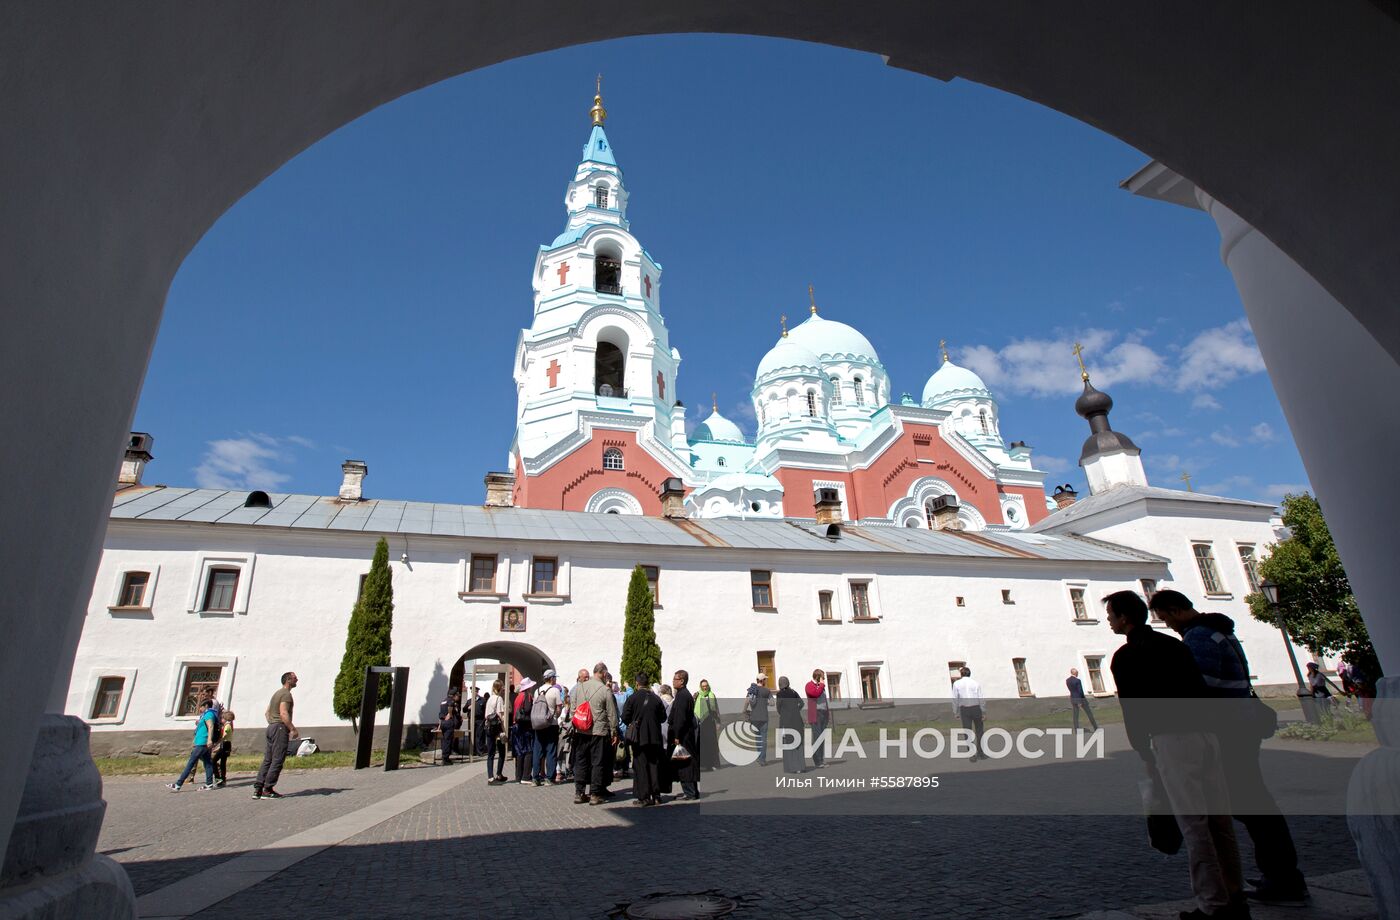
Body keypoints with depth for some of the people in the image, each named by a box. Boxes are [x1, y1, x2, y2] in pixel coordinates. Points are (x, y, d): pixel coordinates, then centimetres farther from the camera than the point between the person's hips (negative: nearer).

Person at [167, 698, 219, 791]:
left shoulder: (208, 714, -11)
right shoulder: (207, 714, 22)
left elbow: (211, 727, -26)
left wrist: (209, 739, -36)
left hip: (202, 743, -10)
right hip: (203, 744, 10)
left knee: (190, 763, -6)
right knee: (207, 763, 7)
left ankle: (178, 785, -3)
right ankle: (209, 784, 7)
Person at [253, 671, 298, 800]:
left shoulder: (277, 693, 21)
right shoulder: (286, 694, -10)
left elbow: (267, 713, 24)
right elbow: (283, 713, -21)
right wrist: (293, 729, -18)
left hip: (271, 727, 10)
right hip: (280, 728, -10)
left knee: (267, 760, 9)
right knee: (277, 760, -6)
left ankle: (257, 790, 8)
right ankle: (267, 790, -5)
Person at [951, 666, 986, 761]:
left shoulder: (956, 683, -1)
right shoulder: (976, 683, 1)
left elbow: (955, 700, -2)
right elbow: (981, 699, -3)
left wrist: (956, 712, 9)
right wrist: (983, 712, 6)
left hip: (964, 710, 0)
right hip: (976, 708, 1)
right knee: (979, 731, 15)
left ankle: (973, 755, 8)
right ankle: (980, 753, 19)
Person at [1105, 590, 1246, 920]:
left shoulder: (1125, 657, -3)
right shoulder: (1175, 645, 17)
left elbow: (1131, 710, -3)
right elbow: (1201, 691, 17)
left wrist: (1145, 754, 6)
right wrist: (1201, 728, 19)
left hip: (1171, 740, -7)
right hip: (1205, 733, 7)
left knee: (1193, 824, -3)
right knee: (1219, 819, 11)